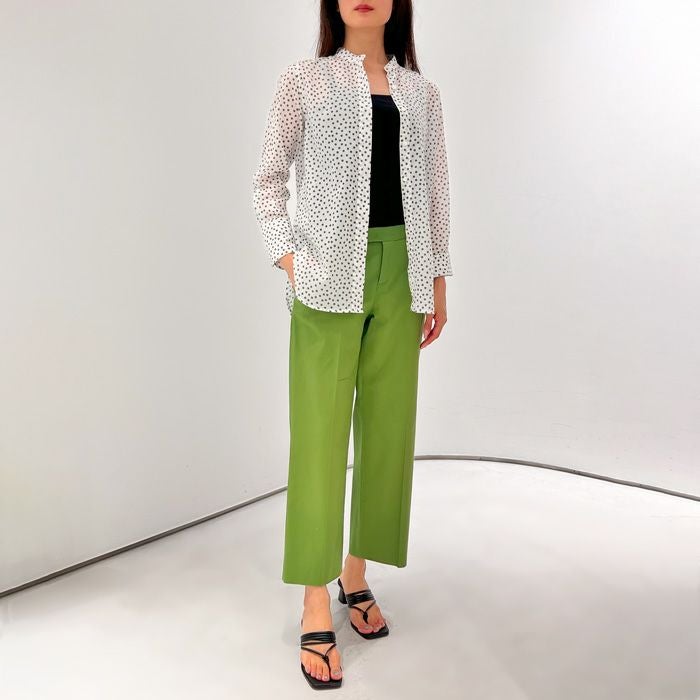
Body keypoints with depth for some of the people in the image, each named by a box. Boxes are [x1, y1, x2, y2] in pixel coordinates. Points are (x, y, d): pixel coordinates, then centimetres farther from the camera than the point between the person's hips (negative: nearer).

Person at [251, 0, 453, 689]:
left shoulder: (421, 92, 14)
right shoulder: (302, 80, 5)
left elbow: (435, 190, 14)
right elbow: (268, 178, 4)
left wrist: (438, 279, 10)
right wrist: (288, 258, -8)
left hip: (400, 274, 4)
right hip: (330, 277, -4)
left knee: (388, 426, 6)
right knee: (321, 432, -5)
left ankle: (356, 575, 23)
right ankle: (316, 613, 3)